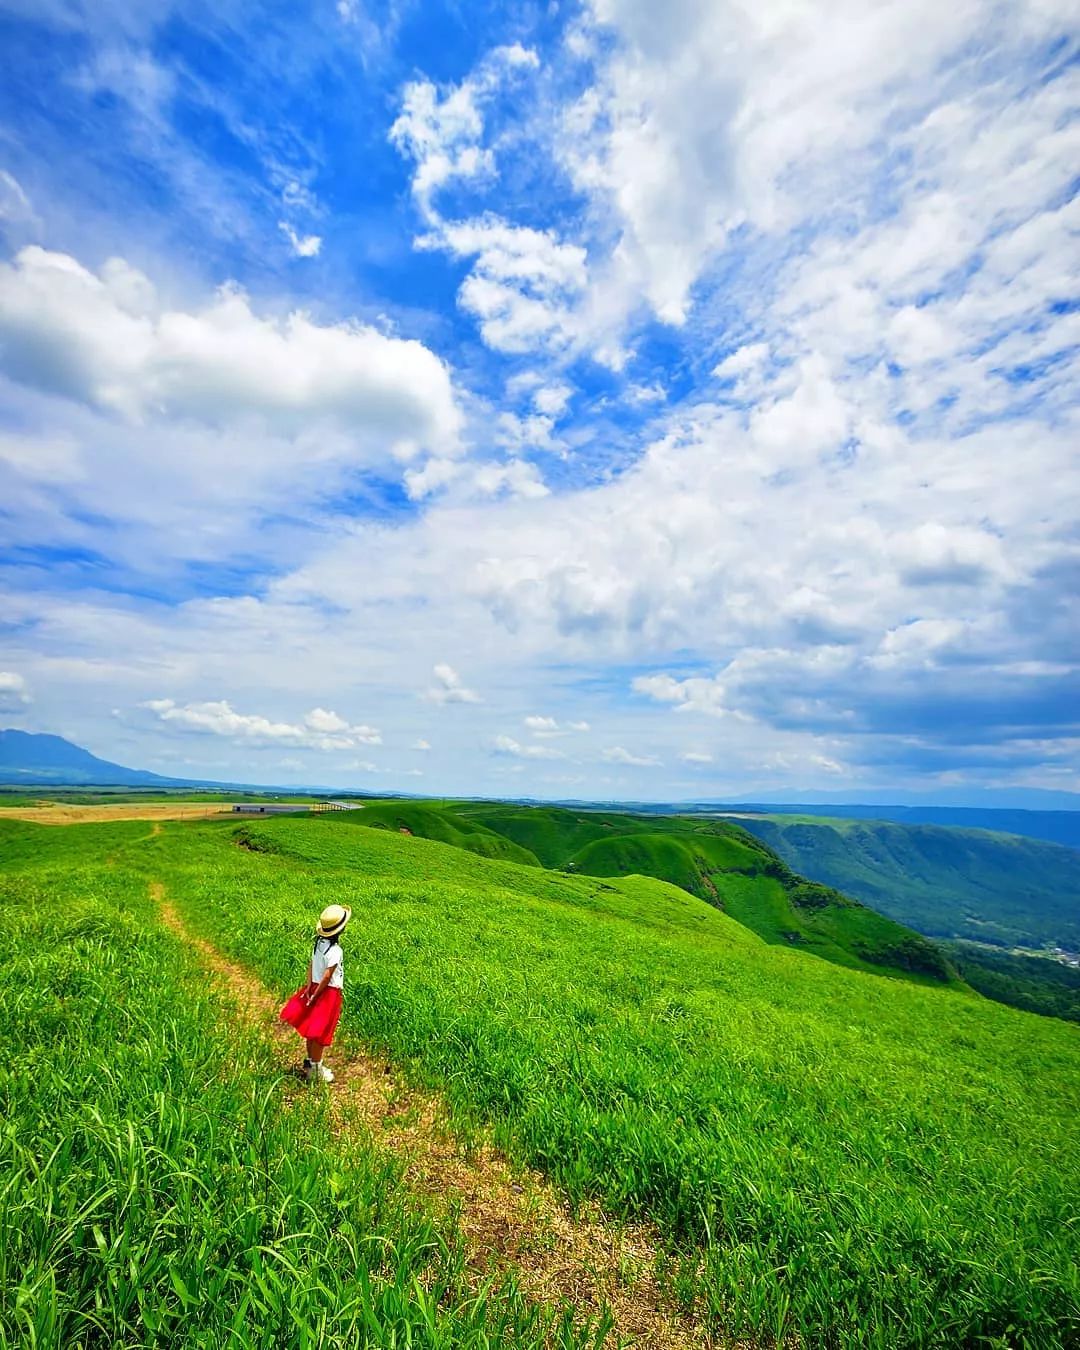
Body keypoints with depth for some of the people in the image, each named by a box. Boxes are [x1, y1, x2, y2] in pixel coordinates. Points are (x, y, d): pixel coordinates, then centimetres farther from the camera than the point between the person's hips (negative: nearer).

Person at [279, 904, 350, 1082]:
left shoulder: (319, 942, -3)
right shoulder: (335, 951, -27)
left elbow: (311, 963, -2)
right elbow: (327, 976, -26)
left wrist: (309, 987, -6)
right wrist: (315, 995, -15)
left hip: (315, 988, 8)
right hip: (328, 993, -8)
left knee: (312, 1029, 22)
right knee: (320, 1033, 7)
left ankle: (310, 1062, 39)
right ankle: (315, 1071, 21)